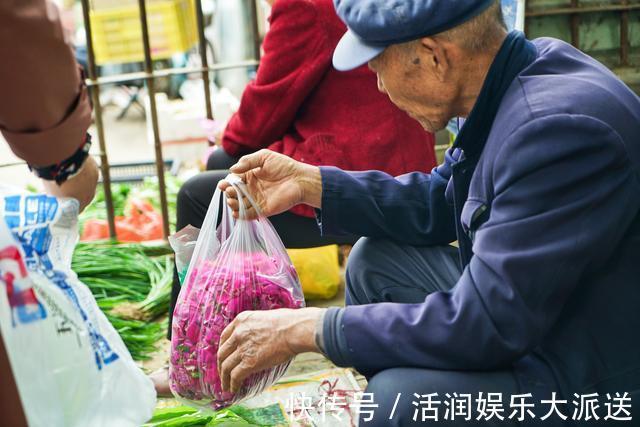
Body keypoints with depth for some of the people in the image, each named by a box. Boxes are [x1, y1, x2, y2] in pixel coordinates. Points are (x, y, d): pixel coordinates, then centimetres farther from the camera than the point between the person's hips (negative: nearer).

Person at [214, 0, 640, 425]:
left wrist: (306, 328, -21)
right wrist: (308, 183, 5)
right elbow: (440, 202, 12)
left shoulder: (561, 127, -29)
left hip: (594, 382, -8)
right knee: (375, 261, 11)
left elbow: (482, 325, -28)